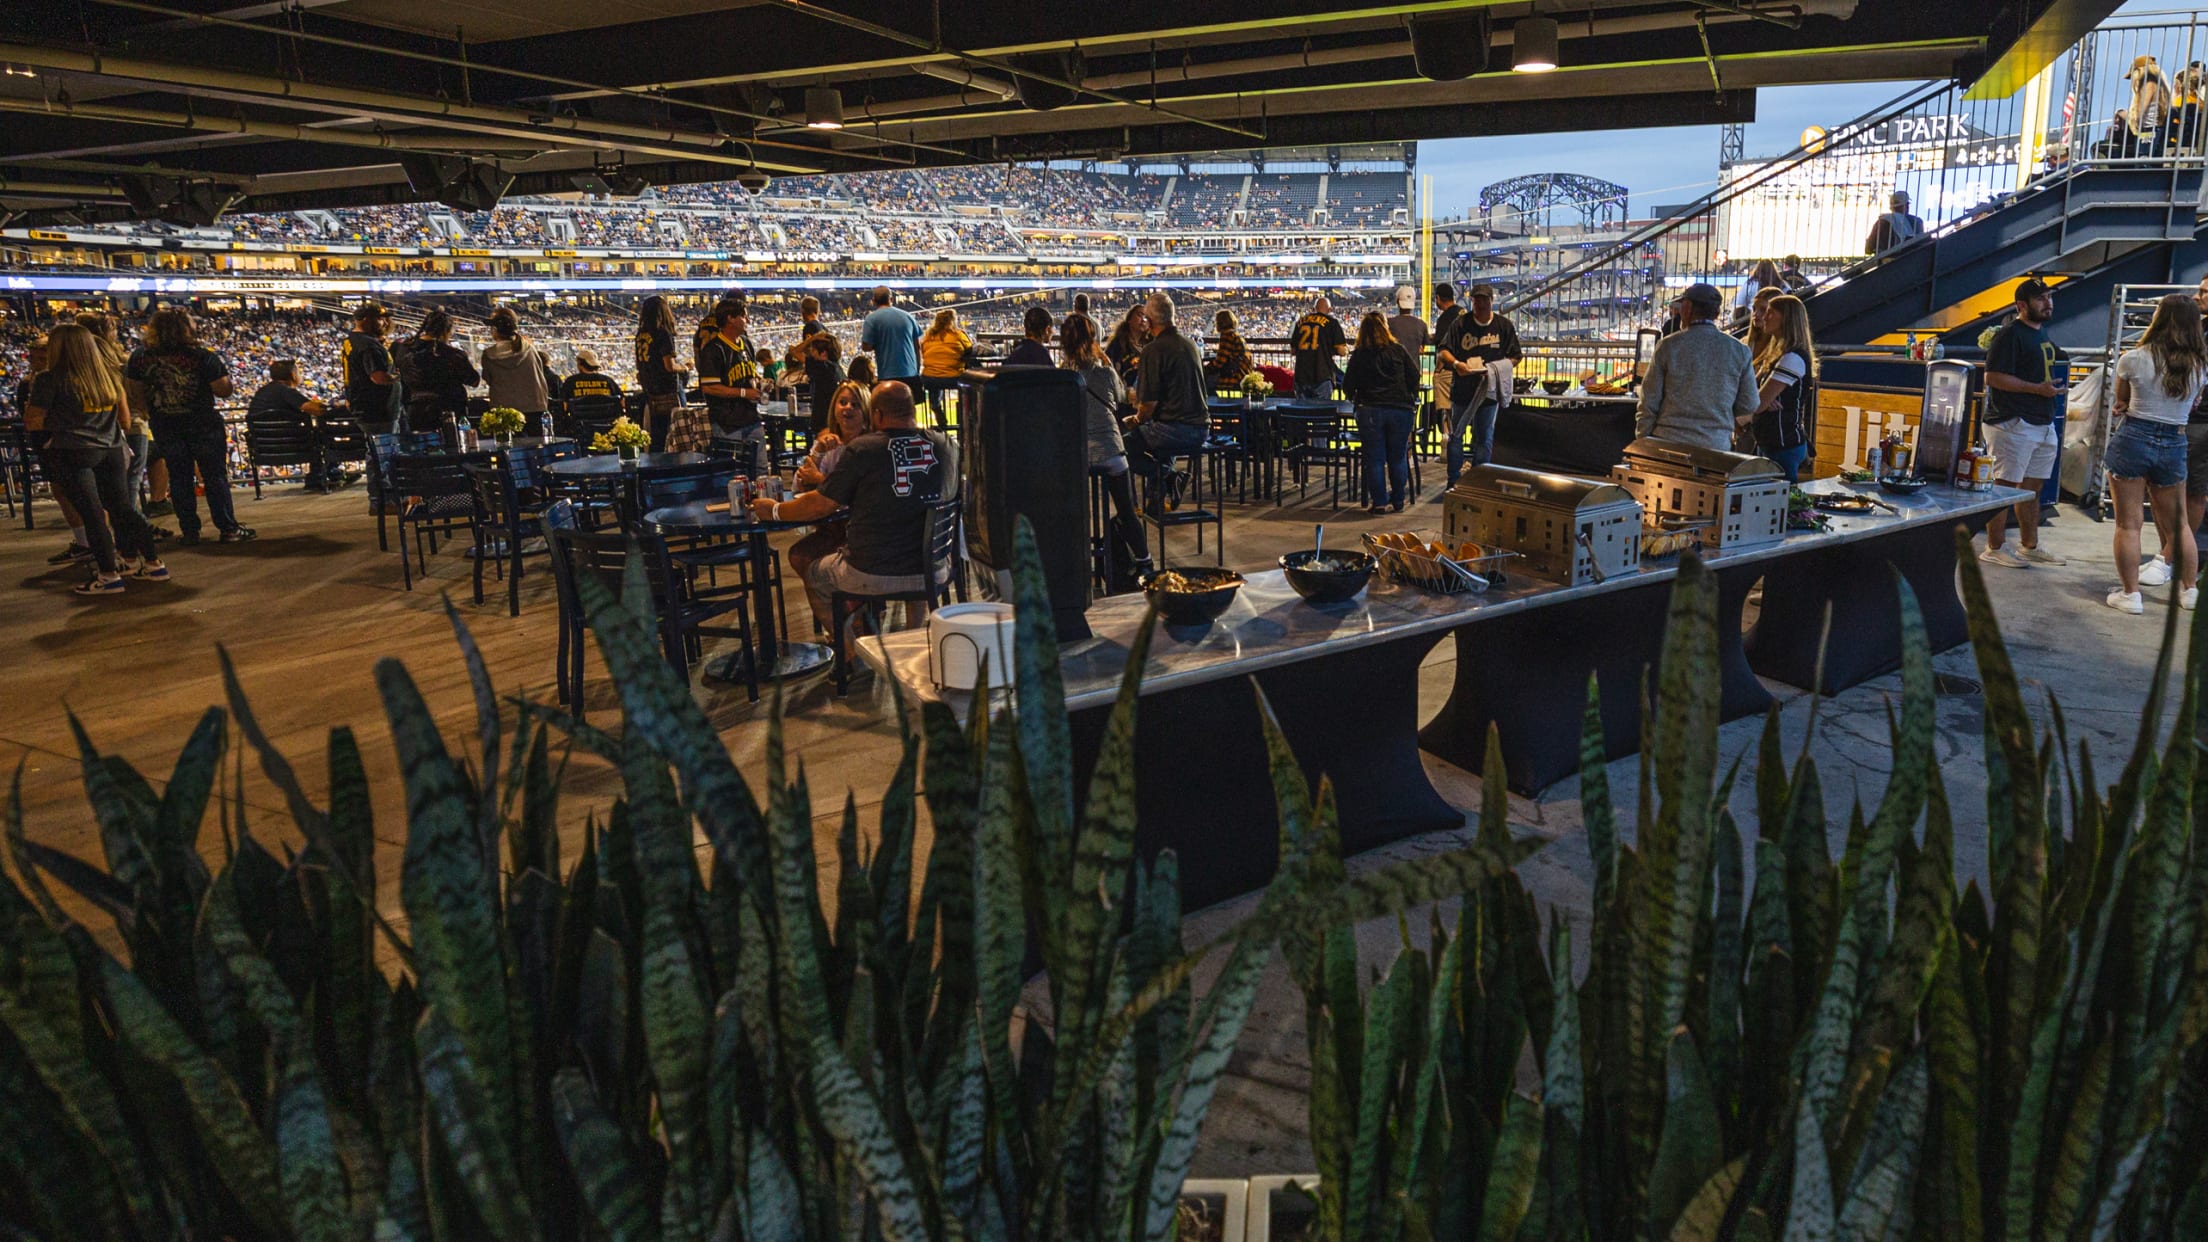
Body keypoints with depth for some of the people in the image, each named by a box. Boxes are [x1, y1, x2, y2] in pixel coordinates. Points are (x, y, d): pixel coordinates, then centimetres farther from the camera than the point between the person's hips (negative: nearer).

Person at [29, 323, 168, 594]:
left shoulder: (50, 380, -6)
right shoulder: (110, 376, 10)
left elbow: (33, 420, -5)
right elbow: (125, 419, 15)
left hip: (72, 454, -5)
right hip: (111, 450, 5)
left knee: (91, 513, -3)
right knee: (121, 506, 13)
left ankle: (109, 575, -2)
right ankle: (153, 562, 13)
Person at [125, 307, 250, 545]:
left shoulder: (140, 358, -4)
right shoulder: (203, 357, -15)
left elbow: (137, 395, 4)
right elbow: (224, 391, -14)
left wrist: (150, 414, 19)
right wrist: (223, 370, 4)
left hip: (165, 428, 3)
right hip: (203, 425, -3)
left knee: (178, 478, 11)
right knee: (215, 476, 4)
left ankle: (189, 531, 14)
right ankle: (228, 529, 4)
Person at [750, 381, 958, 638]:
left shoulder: (862, 448, -12)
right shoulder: (947, 446, -1)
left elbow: (821, 505, -6)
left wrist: (775, 511, 14)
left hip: (872, 576, -4)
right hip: (932, 572, 4)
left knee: (814, 574, 25)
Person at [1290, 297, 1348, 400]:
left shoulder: (1301, 321, 12)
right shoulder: (1332, 322, 1)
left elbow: (1292, 350, 16)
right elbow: (1341, 351, -4)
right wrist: (1346, 348, 18)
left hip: (1301, 375, 4)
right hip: (1322, 376, -3)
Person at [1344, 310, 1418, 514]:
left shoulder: (1359, 355, 2)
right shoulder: (1398, 350, 4)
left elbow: (1348, 384, 4)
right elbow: (1414, 376, 7)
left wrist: (1355, 397, 25)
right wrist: (1409, 397, 22)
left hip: (1370, 411, -1)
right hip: (1400, 409, 1)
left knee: (1374, 459, 3)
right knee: (1398, 458, 9)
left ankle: (1379, 503, 2)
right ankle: (1397, 502, 14)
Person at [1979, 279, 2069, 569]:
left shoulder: (2042, 332, 19)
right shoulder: (2010, 334, -11)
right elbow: (1994, 377, -19)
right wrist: (2038, 389, -20)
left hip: (2043, 423, 10)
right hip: (2013, 423, -9)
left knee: (2032, 488, 14)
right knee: (2005, 487, -7)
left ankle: (2030, 547, 23)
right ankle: (1994, 549, -1)